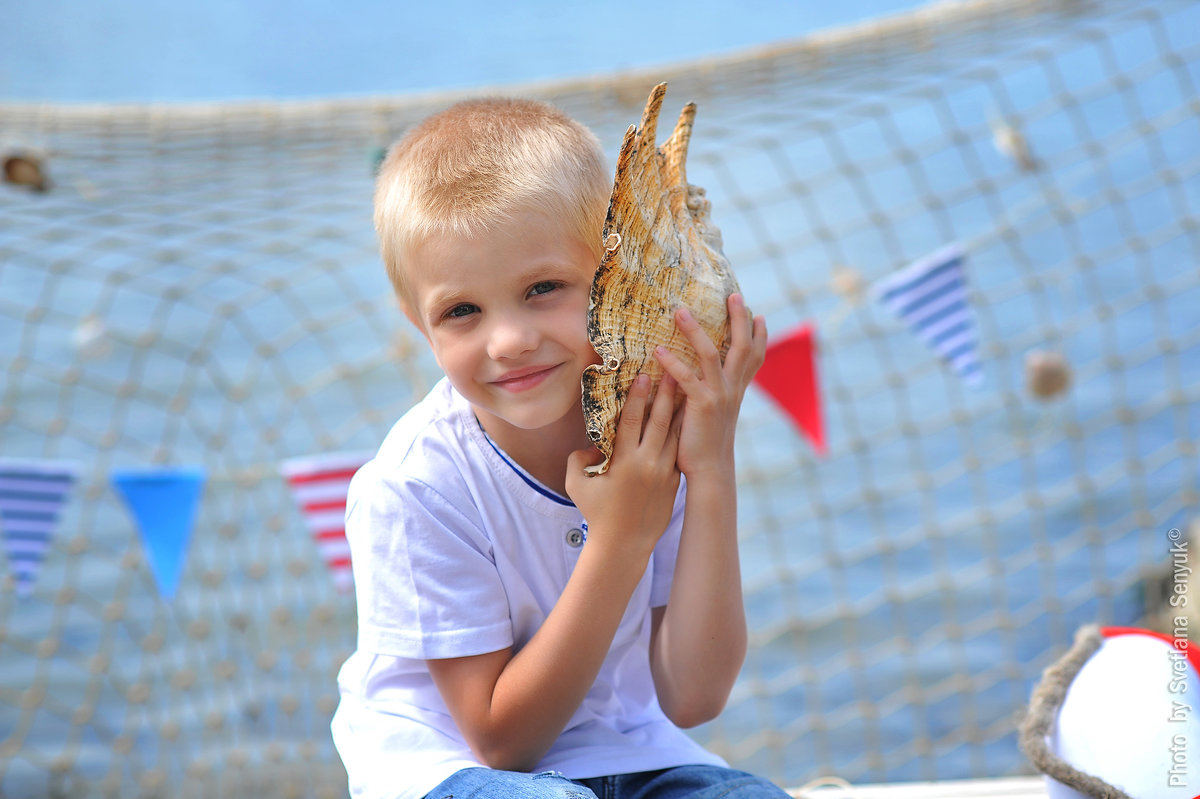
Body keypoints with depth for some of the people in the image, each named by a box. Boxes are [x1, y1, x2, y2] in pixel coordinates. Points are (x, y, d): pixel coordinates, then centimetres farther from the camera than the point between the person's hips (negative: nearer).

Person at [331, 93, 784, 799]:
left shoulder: (656, 430, -12)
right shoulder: (413, 488, -22)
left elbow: (691, 700, -15)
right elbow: (503, 741, -19)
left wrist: (713, 477, -24)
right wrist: (622, 535, -27)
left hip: (622, 743, 3)